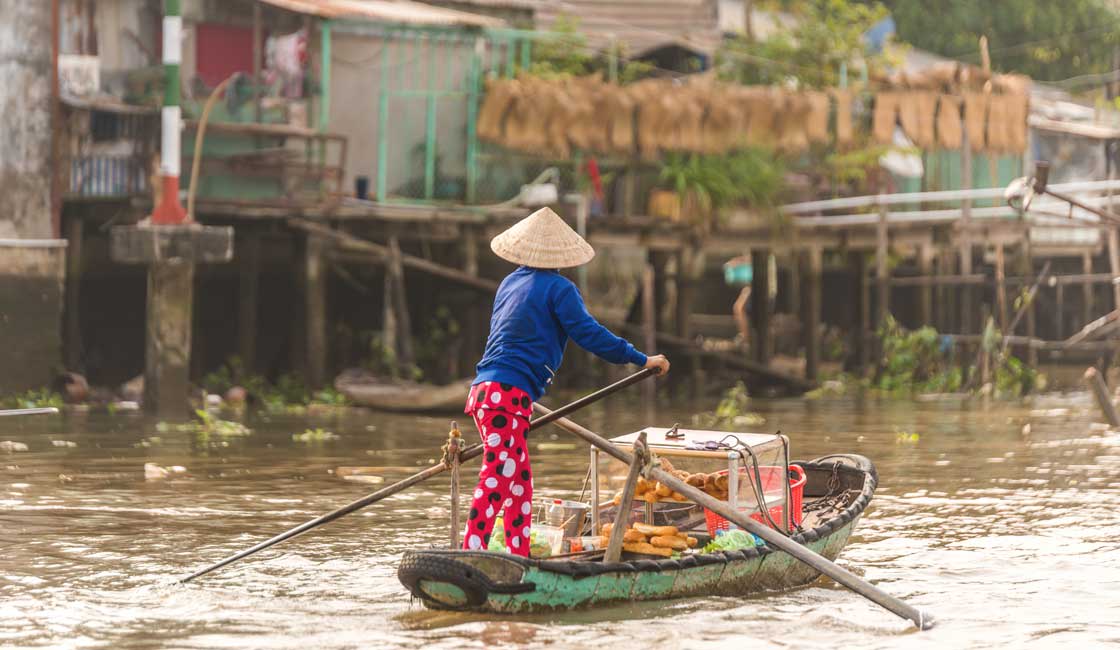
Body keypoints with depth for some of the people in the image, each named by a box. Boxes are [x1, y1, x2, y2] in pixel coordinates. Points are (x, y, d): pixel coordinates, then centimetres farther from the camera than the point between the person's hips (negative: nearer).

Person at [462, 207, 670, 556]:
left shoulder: (510, 283, 22)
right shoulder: (558, 288, -3)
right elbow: (589, 334, -9)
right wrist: (641, 360, -2)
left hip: (485, 391, 9)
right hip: (509, 395, -9)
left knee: (520, 480, 14)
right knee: (496, 481, -12)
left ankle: (518, 560, 15)